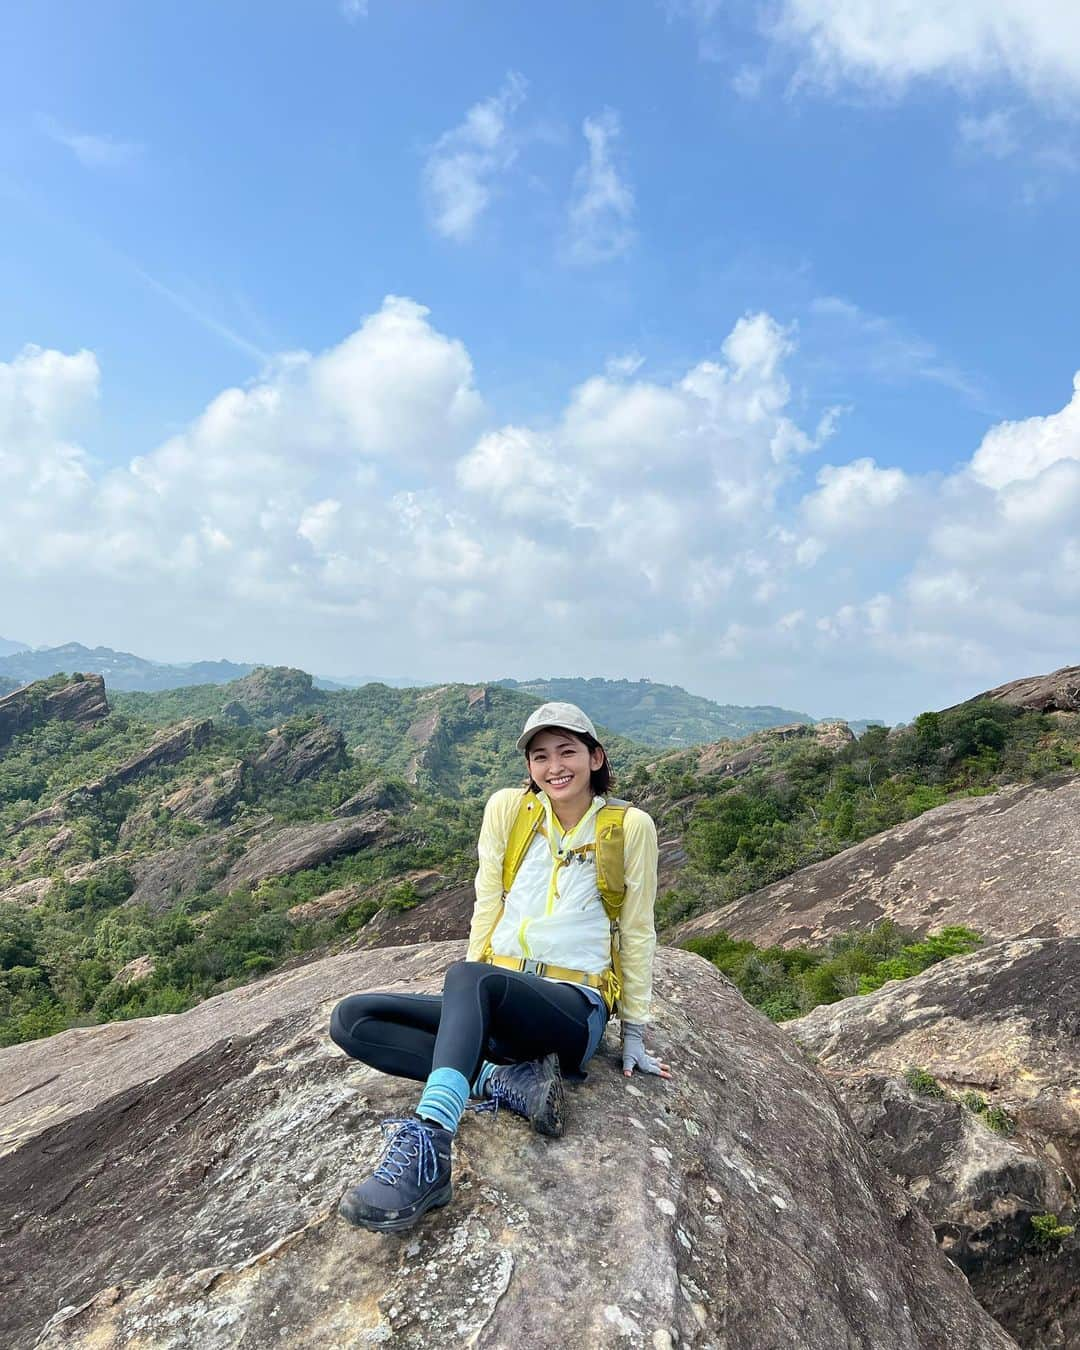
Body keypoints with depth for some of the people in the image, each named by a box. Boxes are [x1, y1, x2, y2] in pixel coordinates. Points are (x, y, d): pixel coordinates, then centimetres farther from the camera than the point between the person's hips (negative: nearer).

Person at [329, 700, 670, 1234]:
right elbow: (486, 906, 8)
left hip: (575, 1012, -5)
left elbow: (637, 934, 4)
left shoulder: (630, 826, -3)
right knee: (351, 1019, -16)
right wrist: (468, 1009, 3)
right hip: (495, 1004, 5)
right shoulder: (508, 808, 3)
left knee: (466, 977, -36)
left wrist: (634, 1034, 7)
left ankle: (429, 1148, -44)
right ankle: (508, 1081, -23)